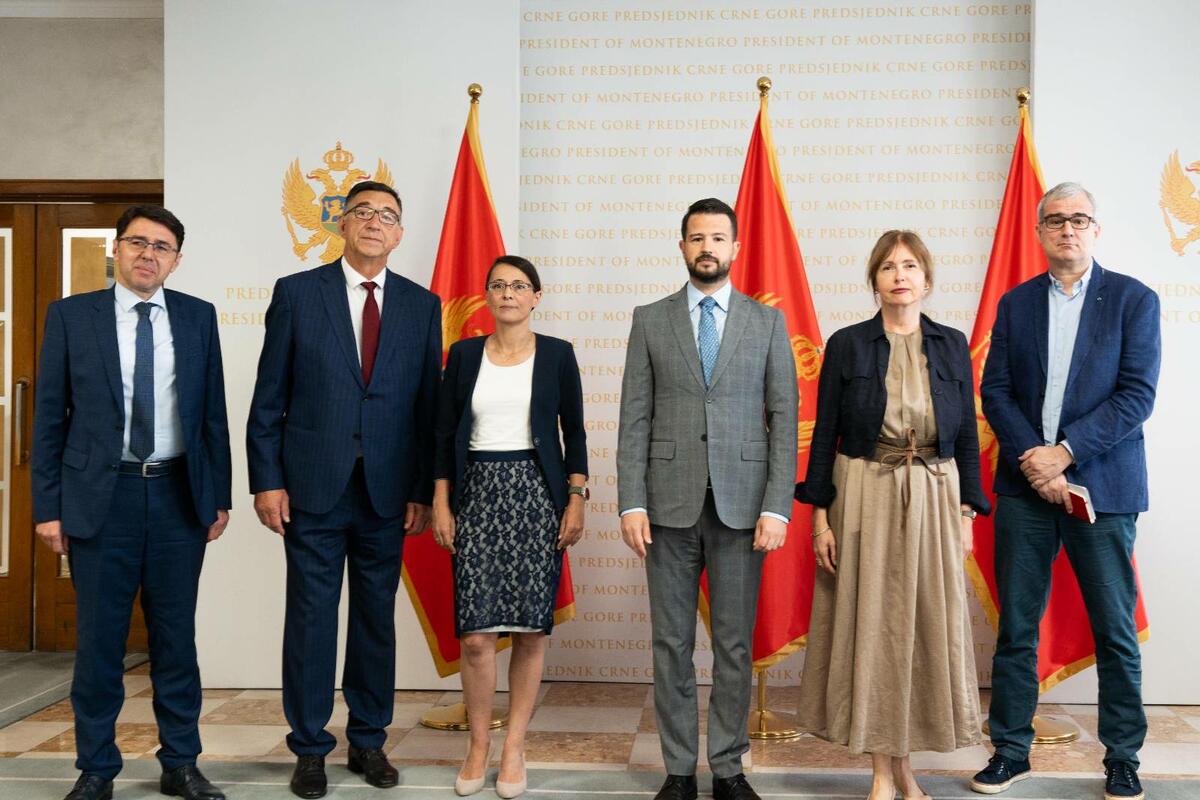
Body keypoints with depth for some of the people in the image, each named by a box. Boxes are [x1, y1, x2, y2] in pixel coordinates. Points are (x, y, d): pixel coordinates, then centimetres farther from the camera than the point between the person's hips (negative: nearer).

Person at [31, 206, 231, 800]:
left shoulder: (198, 317, 6)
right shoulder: (70, 316, 2)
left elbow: (213, 412, 7)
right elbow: (49, 416, 1)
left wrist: (219, 495, 4)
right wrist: (48, 506, -3)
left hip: (179, 494, 1)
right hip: (100, 494, -1)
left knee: (176, 634, 9)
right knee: (99, 638, 6)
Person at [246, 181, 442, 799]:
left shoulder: (422, 306, 6)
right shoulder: (296, 293, 1)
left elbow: (427, 404, 5)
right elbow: (268, 399, 0)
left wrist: (423, 490, 2)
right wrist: (266, 480, -5)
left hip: (388, 492, 2)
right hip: (312, 487, -2)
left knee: (377, 619, 11)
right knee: (311, 619, 5)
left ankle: (369, 741, 26)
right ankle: (309, 748, 19)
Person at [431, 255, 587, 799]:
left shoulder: (557, 355, 4)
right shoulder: (464, 354, 7)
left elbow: (574, 433, 5)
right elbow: (444, 434, 8)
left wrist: (576, 501, -2)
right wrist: (440, 504, 2)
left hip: (537, 494, 0)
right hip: (478, 493, 1)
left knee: (531, 629, 0)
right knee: (476, 633, -5)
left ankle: (514, 747, 15)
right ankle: (478, 746, 14)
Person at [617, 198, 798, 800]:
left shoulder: (767, 322, 6)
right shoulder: (650, 320, 7)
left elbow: (785, 418, 2)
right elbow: (634, 419, 3)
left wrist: (777, 506, -7)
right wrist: (631, 503, -5)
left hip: (741, 503, 0)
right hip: (670, 502, 1)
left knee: (734, 644, 7)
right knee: (672, 644, 7)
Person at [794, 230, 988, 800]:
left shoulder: (952, 346, 7)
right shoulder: (846, 345, 0)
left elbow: (967, 435, 8)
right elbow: (824, 434, 0)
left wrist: (966, 514, 3)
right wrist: (820, 515, -5)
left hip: (932, 501, 2)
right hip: (864, 499, -2)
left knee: (928, 625, 5)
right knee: (870, 625, 2)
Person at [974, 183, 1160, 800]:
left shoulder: (1133, 300, 2)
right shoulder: (1016, 304, 10)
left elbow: (1138, 394, -7)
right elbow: (995, 391, 4)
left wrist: (1064, 452, -14)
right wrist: (1033, 460, -10)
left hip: (1103, 486, -2)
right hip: (1025, 486, 2)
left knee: (1115, 630, 5)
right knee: (1016, 626, 6)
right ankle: (1011, 750, 18)